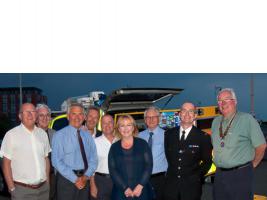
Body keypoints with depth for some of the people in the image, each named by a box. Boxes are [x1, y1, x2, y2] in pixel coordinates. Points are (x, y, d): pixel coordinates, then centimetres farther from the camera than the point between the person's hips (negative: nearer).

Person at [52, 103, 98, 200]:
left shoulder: (88, 136, 9)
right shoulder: (59, 135, -5)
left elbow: (93, 159, 6)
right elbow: (56, 161, -12)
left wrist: (86, 176, -10)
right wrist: (75, 179, -15)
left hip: (84, 180, 4)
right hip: (66, 179, -4)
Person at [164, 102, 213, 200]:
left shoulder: (203, 137, -4)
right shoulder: (169, 133, 4)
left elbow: (207, 161, 4)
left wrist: (197, 176, 0)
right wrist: (172, 171, 11)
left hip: (192, 185, -2)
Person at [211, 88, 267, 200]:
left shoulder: (247, 119, -8)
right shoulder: (216, 122, 10)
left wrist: (253, 165, 2)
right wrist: (220, 163, 12)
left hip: (241, 175, -5)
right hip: (219, 174, 5)